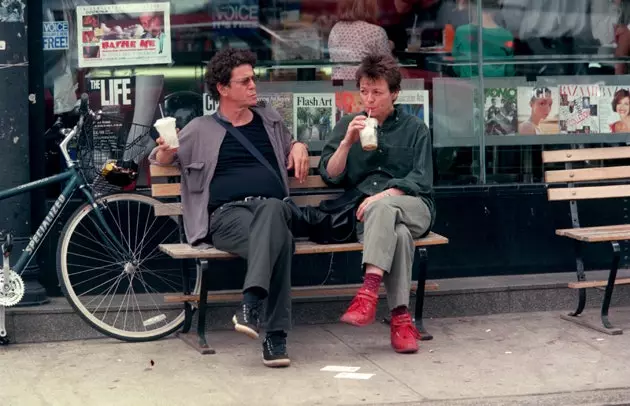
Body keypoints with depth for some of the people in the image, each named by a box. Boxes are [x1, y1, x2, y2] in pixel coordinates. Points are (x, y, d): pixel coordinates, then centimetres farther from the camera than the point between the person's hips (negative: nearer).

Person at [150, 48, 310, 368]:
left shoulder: (270, 119, 27)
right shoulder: (201, 130, 18)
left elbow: (290, 147, 43)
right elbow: (160, 159, 22)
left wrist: (299, 147, 16)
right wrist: (165, 151, -5)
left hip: (273, 208, 2)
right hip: (227, 213, -2)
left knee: (271, 209, -41)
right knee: (278, 241, -39)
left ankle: (250, 305, -54)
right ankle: (275, 337, -44)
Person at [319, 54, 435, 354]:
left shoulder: (414, 129, 14)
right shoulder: (348, 125, 19)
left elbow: (421, 181, 1)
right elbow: (329, 176, 9)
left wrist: (383, 196, -15)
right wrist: (347, 142, -7)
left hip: (414, 208, -1)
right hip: (366, 213, 1)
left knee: (381, 207, -38)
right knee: (399, 233, -36)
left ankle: (369, 291, -50)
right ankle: (401, 317, -41)